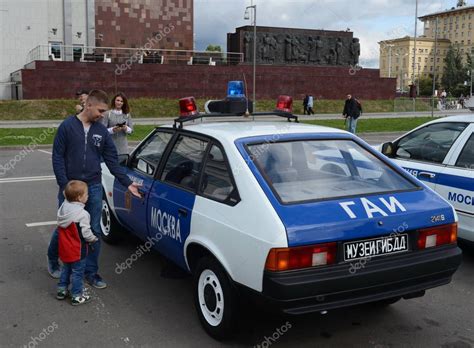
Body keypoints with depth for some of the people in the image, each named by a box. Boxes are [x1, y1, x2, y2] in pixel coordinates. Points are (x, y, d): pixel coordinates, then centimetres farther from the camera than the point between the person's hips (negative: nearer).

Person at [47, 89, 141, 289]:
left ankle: (91, 272, 18)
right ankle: (52, 260, 36)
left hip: (94, 188, 3)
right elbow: (57, 158, -6)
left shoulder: (101, 131, 5)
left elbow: (112, 161, 6)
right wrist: (64, 186, -12)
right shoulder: (67, 126, -6)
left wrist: (127, 183, -1)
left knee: (94, 231, 5)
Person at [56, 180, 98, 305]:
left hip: (64, 248, 7)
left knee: (66, 269, 25)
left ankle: (61, 290, 35)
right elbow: (86, 233, -21)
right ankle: (77, 297, 16)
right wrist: (94, 239, -2)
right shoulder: (82, 214, -26)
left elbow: (61, 228, 8)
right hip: (77, 251, -7)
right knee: (78, 272, 7)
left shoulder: (63, 207, -5)